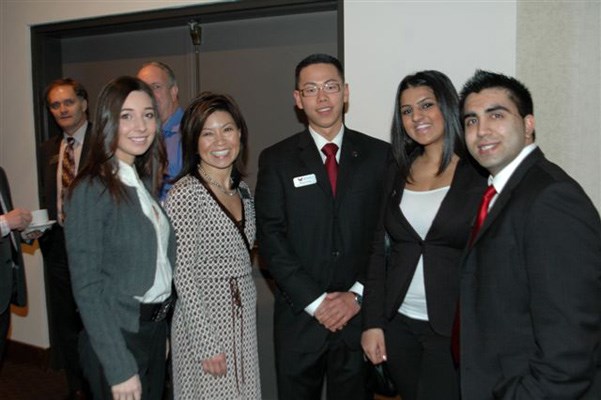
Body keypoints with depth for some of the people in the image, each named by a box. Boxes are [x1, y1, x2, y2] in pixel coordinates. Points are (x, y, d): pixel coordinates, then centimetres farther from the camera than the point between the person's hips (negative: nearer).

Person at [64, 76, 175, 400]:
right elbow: (87, 286, -18)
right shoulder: (91, 191, -17)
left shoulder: (145, 182, 6)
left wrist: (161, 330, 12)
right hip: (117, 337, -7)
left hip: (155, 330, 7)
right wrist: (119, 369, -20)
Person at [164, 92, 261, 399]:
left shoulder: (242, 189, 7)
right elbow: (183, 275, -17)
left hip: (244, 321, 7)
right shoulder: (185, 194, -16)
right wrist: (207, 345, -17)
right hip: (203, 320, -7)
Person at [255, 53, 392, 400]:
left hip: (360, 313, 1)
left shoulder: (379, 155, 2)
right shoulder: (277, 160, 1)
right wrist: (314, 301, -11)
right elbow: (271, 238, -5)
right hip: (299, 316, 0)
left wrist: (358, 295, -8)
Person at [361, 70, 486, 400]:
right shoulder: (398, 175, 7)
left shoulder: (481, 174, -7)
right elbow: (379, 252, 7)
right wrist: (372, 322, 3)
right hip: (397, 324, 4)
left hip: (455, 329, -4)